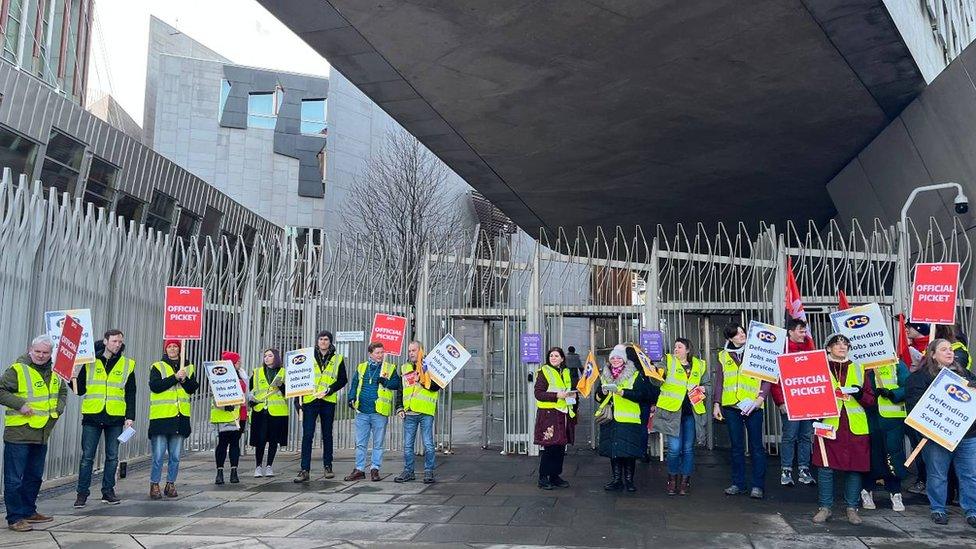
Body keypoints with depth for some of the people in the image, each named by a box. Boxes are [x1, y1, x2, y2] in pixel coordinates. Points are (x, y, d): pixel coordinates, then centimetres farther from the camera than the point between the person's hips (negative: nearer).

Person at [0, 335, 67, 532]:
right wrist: (19, 404, -21)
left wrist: (58, 408, 13)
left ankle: (29, 512, 30)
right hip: (18, 434, -7)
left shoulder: (53, 373, 12)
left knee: (35, 476, 17)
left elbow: (62, 391, 28)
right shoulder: (17, 370, -11)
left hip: (42, 434, 7)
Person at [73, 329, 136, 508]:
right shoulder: (90, 362, 4)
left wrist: (130, 417, 1)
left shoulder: (127, 364, 6)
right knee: (87, 456, 2)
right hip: (92, 416, -1)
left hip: (115, 418, 1)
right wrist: (74, 380, -12)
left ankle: (108, 492, 16)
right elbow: (80, 390, 8)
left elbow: (130, 394, 7)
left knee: (112, 456, 6)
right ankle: (82, 493, 10)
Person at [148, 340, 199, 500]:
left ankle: (171, 484, 18)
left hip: (180, 417, 3)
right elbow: (155, 386, -12)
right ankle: (154, 485, 8)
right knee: (158, 455, -3)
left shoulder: (189, 368, 13)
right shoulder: (157, 367, 4)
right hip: (161, 416, -3)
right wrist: (175, 377, -16)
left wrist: (185, 379, -14)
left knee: (175, 455, 8)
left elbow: (193, 389, 4)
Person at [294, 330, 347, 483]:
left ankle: (327, 466, 20)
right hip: (310, 400, 0)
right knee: (307, 435, -6)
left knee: (327, 435, 9)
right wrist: (298, 399, -1)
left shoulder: (338, 359, 8)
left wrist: (329, 390, -11)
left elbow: (343, 380, 4)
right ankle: (304, 470, -6)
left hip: (328, 401, 1)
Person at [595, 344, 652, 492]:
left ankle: (629, 480, 8)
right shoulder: (604, 376, 15)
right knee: (613, 449, 6)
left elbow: (642, 394, -9)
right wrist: (603, 392, -6)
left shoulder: (635, 375, 1)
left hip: (629, 419, -4)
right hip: (610, 419, 4)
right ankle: (616, 480, 15)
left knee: (629, 451, -3)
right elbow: (597, 396, 17)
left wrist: (624, 392, -19)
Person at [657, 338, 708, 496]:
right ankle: (672, 479, 13)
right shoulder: (668, 361, 3)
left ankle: (685, 481, 18)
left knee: (688, 448, 6)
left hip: (692, 411, 3)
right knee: (674, 448, -7)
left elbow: (706, 383, 23)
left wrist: (703, 389, 4)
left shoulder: (699, 365, 12)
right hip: (672, 411, -3)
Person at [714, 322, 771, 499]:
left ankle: (758, 486, 6)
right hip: (731, 406, 3)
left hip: (752, 406, -2)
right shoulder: (723, 356, 11)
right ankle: (738, 483, 16)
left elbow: (767, 378, 1)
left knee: (756, 446, 0)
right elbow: (719, 381, 14)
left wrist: (761, 396, -12)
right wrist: (716, 403, 7)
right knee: (736, 446, 8)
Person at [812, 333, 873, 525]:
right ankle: (825, 507, 9)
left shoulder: (858, 369, 14)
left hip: (856, 428, 2)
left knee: (855, 468, 4)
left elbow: (871, 399, 13)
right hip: (829, 425, -2)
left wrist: (860, 394, -9)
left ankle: (852, 508, 17)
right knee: (826, 468, -3)